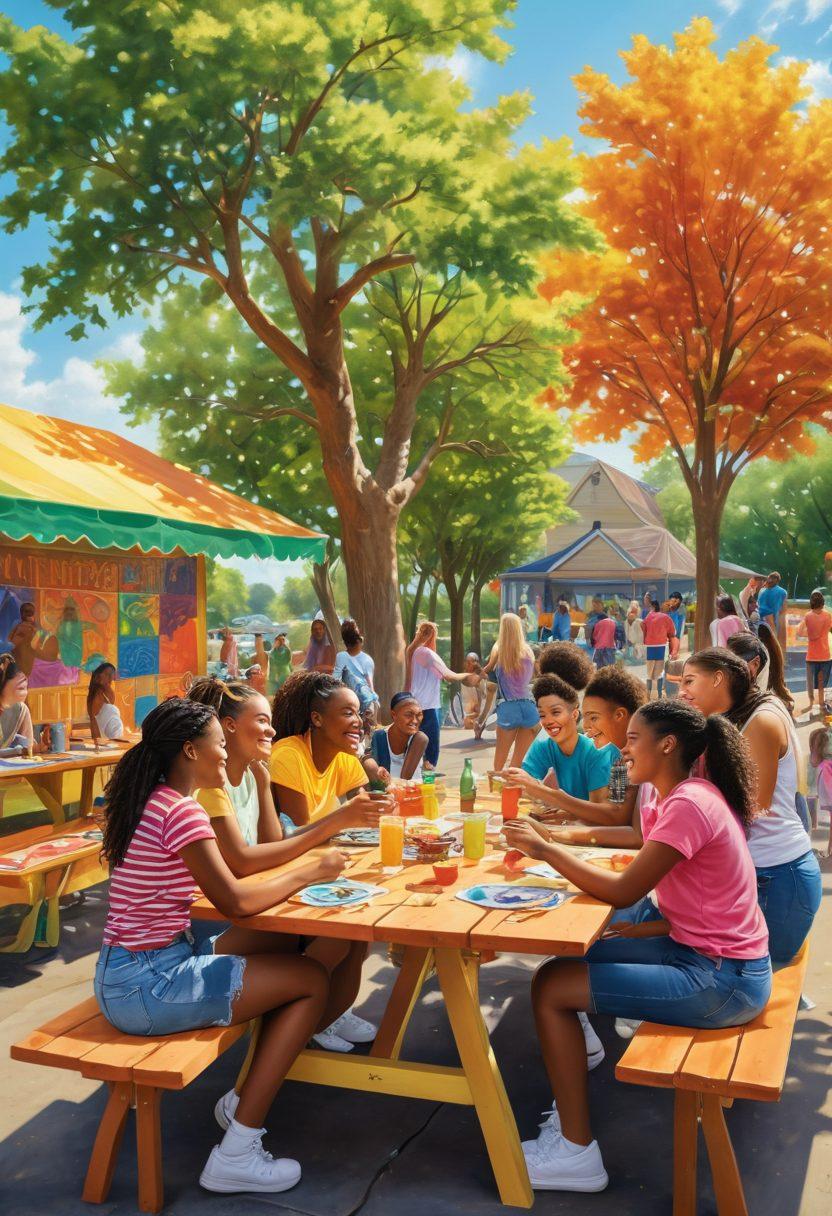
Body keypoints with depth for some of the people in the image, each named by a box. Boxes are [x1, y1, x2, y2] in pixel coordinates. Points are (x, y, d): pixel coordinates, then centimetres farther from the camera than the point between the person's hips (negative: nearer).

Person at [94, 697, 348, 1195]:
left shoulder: (152, 803, 9)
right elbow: (235, 902, -18)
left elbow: (227, 873, 11)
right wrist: (308, 873, -6)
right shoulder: (182, 812, -20)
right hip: (147, 987, -10)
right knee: (312, 980, -4)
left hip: (129, 973, 10)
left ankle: (245, 1100, 22)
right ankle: (237, 1154, -1)